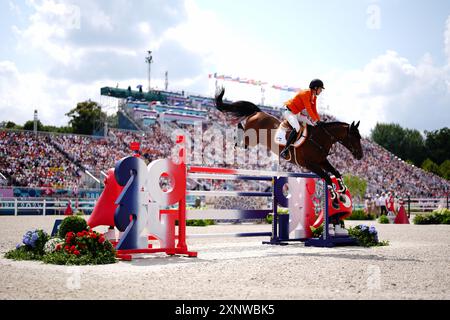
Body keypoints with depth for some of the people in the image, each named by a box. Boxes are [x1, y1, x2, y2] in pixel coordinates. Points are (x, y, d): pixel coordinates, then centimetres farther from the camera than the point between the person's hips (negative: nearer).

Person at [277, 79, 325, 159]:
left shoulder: (314, 97, 6)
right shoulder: (305, 94, -23)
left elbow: (314, 110, 11)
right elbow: (308, 109, -26)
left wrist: (319, 120, 2)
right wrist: (316, 120, -23)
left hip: (297, 113, 11)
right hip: (289, 112, -11)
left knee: (313, 125, 11)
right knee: (297, 128, -31)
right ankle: (285, 150, -32)